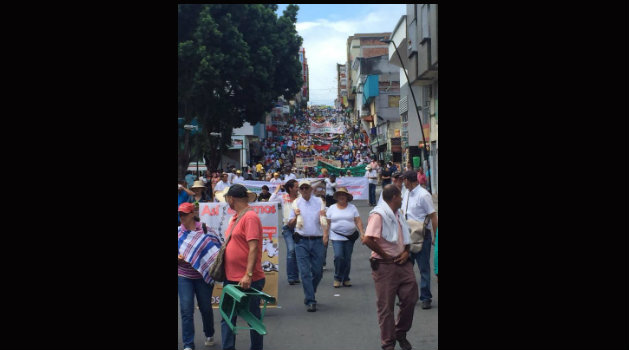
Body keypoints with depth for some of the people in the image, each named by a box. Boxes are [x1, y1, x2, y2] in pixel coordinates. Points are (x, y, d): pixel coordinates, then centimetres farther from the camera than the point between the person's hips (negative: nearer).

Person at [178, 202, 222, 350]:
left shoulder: (205, 230, -4)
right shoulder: (178, 232, 3)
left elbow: (217, 248, -1)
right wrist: (179, 259, -11)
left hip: (204, 276, -1)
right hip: (184, 276, 1)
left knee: (206, 307, 12)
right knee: (186, 310, -5)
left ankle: (209, 335, 37)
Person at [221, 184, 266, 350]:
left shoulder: (250, 217, -15)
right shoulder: (236, 217, 12)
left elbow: (253, 247, -22)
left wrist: (248, 275, -27)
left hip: (249, 280, -9)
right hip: (231, 277, 9)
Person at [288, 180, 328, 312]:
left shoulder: (319, 202, 8)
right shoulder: (296, 203, 7)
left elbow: (325, 222, 10)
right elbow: (290, 225, 9)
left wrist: (326, 234, -9)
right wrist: (295, 217, -11)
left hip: (317, 240, 1)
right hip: (302, 241, -1)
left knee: (318, 271, 4)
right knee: (305, 272, -6)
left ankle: (309, 295, 27)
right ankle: (311, 301, -4)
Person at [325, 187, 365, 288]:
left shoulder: (352, 207, 7)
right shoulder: (332, 208, 7)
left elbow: (358, 221, 4)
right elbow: (327, 223, 7)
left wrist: (362, 233, -6)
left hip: (350, 237, 1)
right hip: (336, 237, -1)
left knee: (347, 258, 3)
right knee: (338, 256, -15)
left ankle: (346, 279, 17)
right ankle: (337, 278, 1)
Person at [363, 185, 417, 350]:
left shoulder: (398, 215, 14)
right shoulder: (378, 215, -14)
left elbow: (406, 238, 25)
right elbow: (367, 240, -27)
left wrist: (406, 252, 5)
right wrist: (385, 255, -17)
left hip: (402, 264, 8)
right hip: (385, 266, -8)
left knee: (410, 299, 8)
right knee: (386, 306, 1)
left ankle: (401, 333, 29)